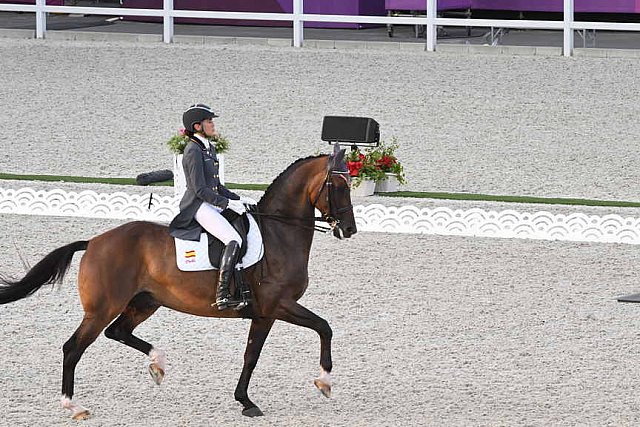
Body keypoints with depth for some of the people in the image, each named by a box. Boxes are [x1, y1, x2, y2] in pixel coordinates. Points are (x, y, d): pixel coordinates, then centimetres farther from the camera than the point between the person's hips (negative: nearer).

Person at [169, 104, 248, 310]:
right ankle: (222, 296, -31)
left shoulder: (209, 148, 17)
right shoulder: (194, 151, -13)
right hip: (198, 207, -10)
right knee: (234, 240, -25)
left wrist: (237, 200, 13)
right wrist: (228, 203, -18)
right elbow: (200, 190, -18)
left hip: (212, 205, 10)